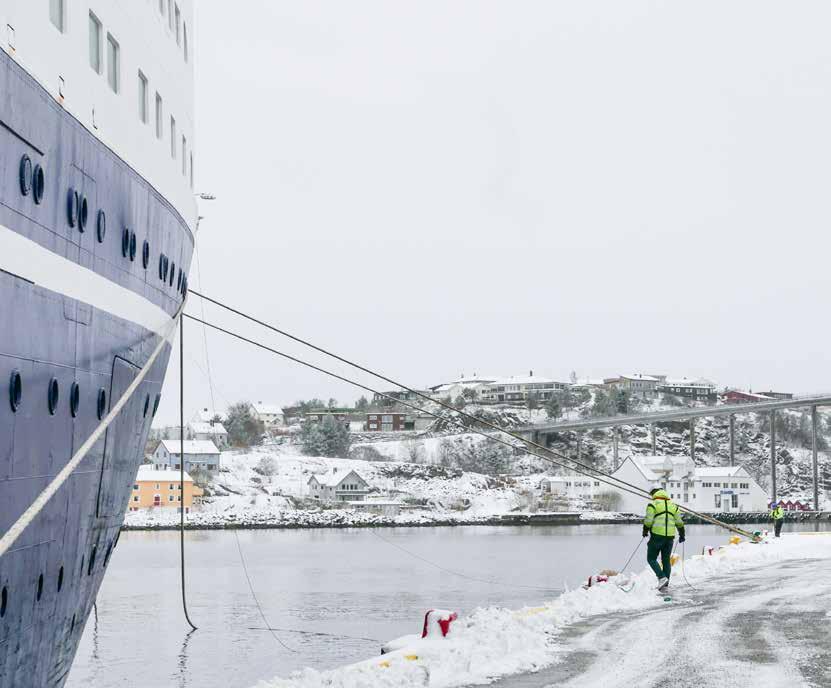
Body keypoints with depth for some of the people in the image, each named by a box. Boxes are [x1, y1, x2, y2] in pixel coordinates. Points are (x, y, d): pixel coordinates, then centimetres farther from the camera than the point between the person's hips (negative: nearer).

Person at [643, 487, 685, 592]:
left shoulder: (653, 504, -3)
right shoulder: (673, 505, 14)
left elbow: (648, 520, -9)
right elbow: (679, 522, 14)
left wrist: (645, 531, 6)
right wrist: (682, 534, 24)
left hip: (657, 536, -5)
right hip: (670, 536, 5)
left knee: (651, 558, 4)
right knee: (666, 560, 12)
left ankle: (662, 577, -14)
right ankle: (665, 584, 11)